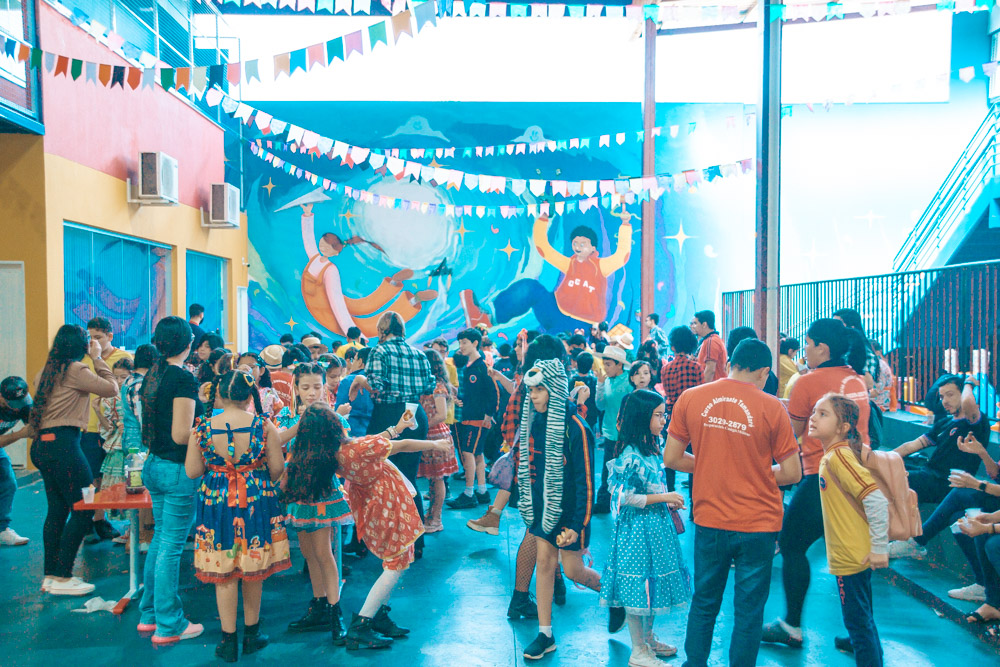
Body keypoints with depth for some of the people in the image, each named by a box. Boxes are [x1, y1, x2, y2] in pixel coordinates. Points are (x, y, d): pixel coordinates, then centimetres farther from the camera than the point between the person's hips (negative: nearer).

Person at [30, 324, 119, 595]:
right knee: (84, 508, -4)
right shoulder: (76, 370, -10)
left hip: (42, 444, 9)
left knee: (57, 509, 14)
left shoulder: (47, 371, 13)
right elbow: (111, 388, -7)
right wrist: (97, 358, 2)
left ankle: (51, 575, 19)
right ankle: (62, 578, -2)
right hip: (62, 444, -9)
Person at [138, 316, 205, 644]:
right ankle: (168, 625, 12)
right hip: (177, 470, -9)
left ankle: (149, 614, 30)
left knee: (161, 538, 20)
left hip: (154, 465, 9)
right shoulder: (183, 378, -18)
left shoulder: (152, 375, 7)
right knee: (172, 546, 1)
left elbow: (152, 425, 13)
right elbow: (181, 435, -22)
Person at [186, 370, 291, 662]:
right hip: (257, 503, 0)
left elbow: (192, 471, -4)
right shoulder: (264, 426, -10)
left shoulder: (202, 428, -8)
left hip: (217, 504, 0)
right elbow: (277, 468, -7)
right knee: (254, 571, 15)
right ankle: (252, 633, 28)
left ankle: (229, 640, 17)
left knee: (224, 573, 10)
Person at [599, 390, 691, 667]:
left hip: (656, 526, 9)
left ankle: (648, 639, 36)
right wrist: (664, 497, -18)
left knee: (653, 583, 19)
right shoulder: (630, 455, -22)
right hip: (637, 529, -9)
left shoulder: (654, 448, 5)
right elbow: (625, 498, -23)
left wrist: (669, 505, 7)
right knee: (638, 586, 3)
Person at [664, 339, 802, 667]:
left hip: (710, 520, 2)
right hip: (758, 523, -2)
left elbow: (671, 459, 0)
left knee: (704, 603, 18)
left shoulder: (690, 399, -4)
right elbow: (792, 473, -7)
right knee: (749, 610, 12)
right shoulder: (771, 407, -10)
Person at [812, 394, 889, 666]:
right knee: (861, 620, 20)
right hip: (848, 555, 9)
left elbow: (876, 498, -26)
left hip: (852, 557, -9)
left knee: (858, 621, 2)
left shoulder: (839, 456, -20)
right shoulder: (831, 455, 8)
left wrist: (879, 547, -22)